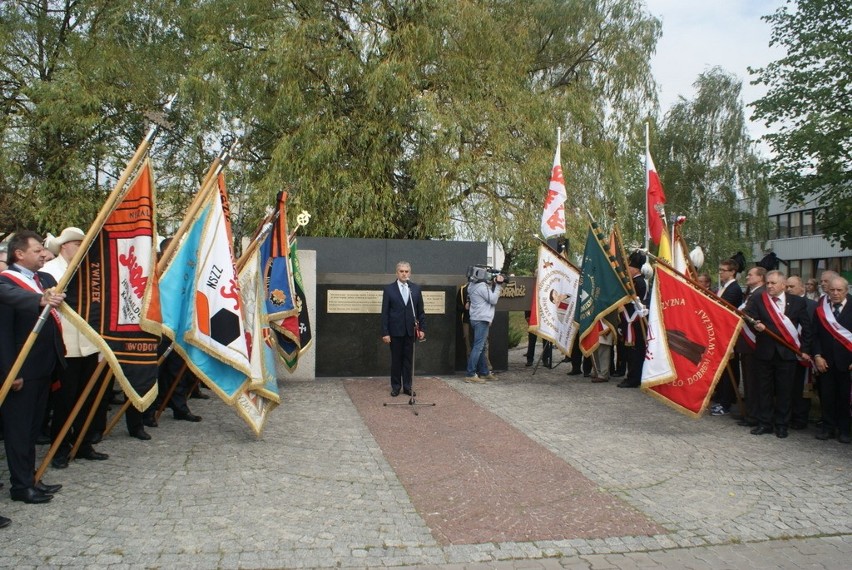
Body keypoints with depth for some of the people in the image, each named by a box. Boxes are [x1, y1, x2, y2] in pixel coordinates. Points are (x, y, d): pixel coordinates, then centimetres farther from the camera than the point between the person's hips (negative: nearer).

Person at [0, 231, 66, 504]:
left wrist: (57, 302, -4)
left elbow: (57, 319, 16)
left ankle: (30, 478, 27)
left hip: (44, 367, 8)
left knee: (33, 427, 17)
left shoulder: (47, 279, 13)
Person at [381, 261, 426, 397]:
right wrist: (385, 332, -9)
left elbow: (421, 311, 8)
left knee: (408, 359, 7)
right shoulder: (389, 289, -2)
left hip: (410, 330, 2)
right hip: (395, 331, -2)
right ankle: (395, 386, 17)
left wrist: (422, 328, 0)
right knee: (396, 359, 7)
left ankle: (407, 386, 16)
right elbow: (385, 313, -4)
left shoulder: (416, 288, 5)